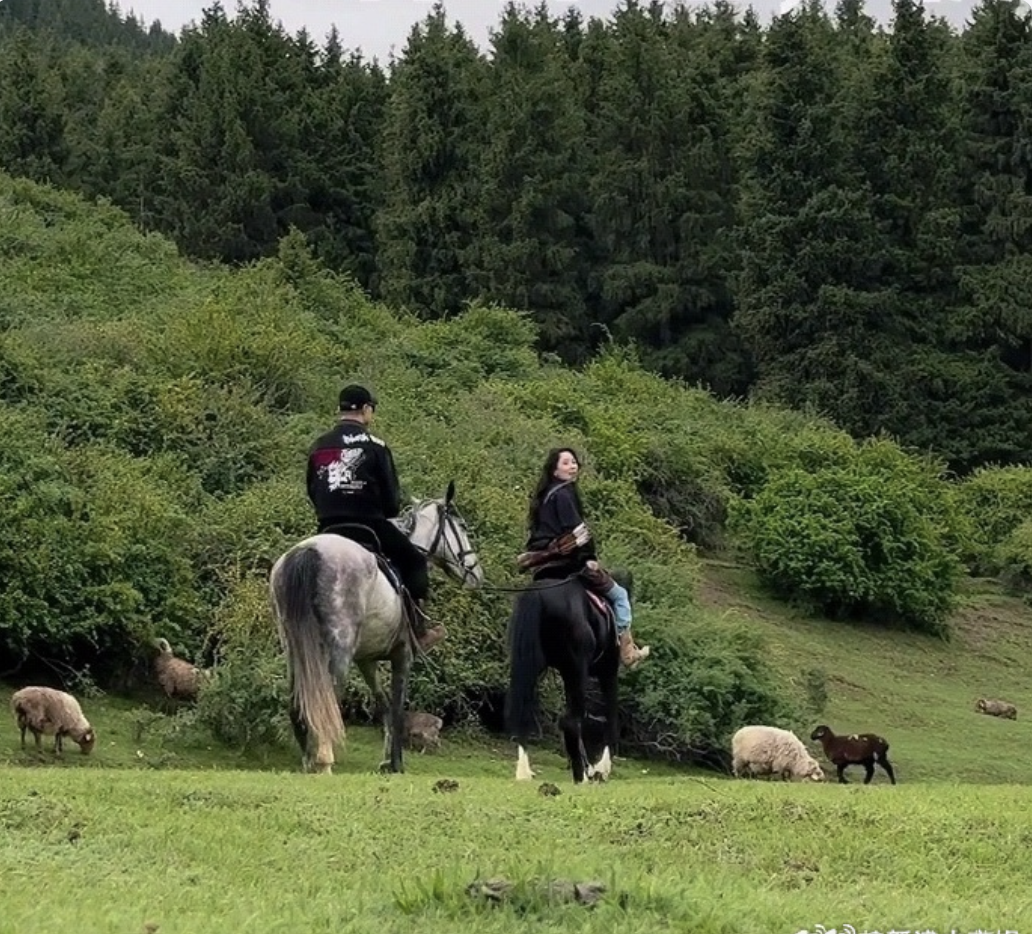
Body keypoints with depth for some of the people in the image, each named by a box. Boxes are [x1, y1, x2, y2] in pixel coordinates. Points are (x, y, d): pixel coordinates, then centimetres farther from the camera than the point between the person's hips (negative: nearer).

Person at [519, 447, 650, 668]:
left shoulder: (545, 495, 14)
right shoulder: (563, 494, -14)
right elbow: (576, 530, -18)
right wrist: (590, 557, -9)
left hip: (543, 565, 10)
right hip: (565, 562, -10)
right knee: (619, 594, 3)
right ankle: (627, 650, 2)